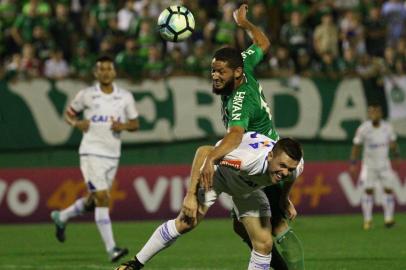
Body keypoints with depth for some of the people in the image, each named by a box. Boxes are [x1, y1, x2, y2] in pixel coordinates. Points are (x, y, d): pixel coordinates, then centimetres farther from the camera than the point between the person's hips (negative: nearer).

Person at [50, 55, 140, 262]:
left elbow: (135, 124, 11)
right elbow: (69, 113, 11)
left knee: (92, 200, 14)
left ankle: (61, 217, 42)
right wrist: (76, 123, -10)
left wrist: (123, 126, -11)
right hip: (91, 152, -4)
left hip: (113, 154, 4)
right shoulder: (86, 95, -1)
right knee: (102, 198, -15)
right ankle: (111, 249, -17)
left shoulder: (125, 97, 5)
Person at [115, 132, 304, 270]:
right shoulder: (250, 158, -47)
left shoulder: (294, 168, -29)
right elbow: (204, 151, -36)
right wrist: (191, 195, -35)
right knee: (186, 223, -17)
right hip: (219, 171, -5)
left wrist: (285, 201, 15)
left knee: (264, 244, -7)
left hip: (249, 189, 5)